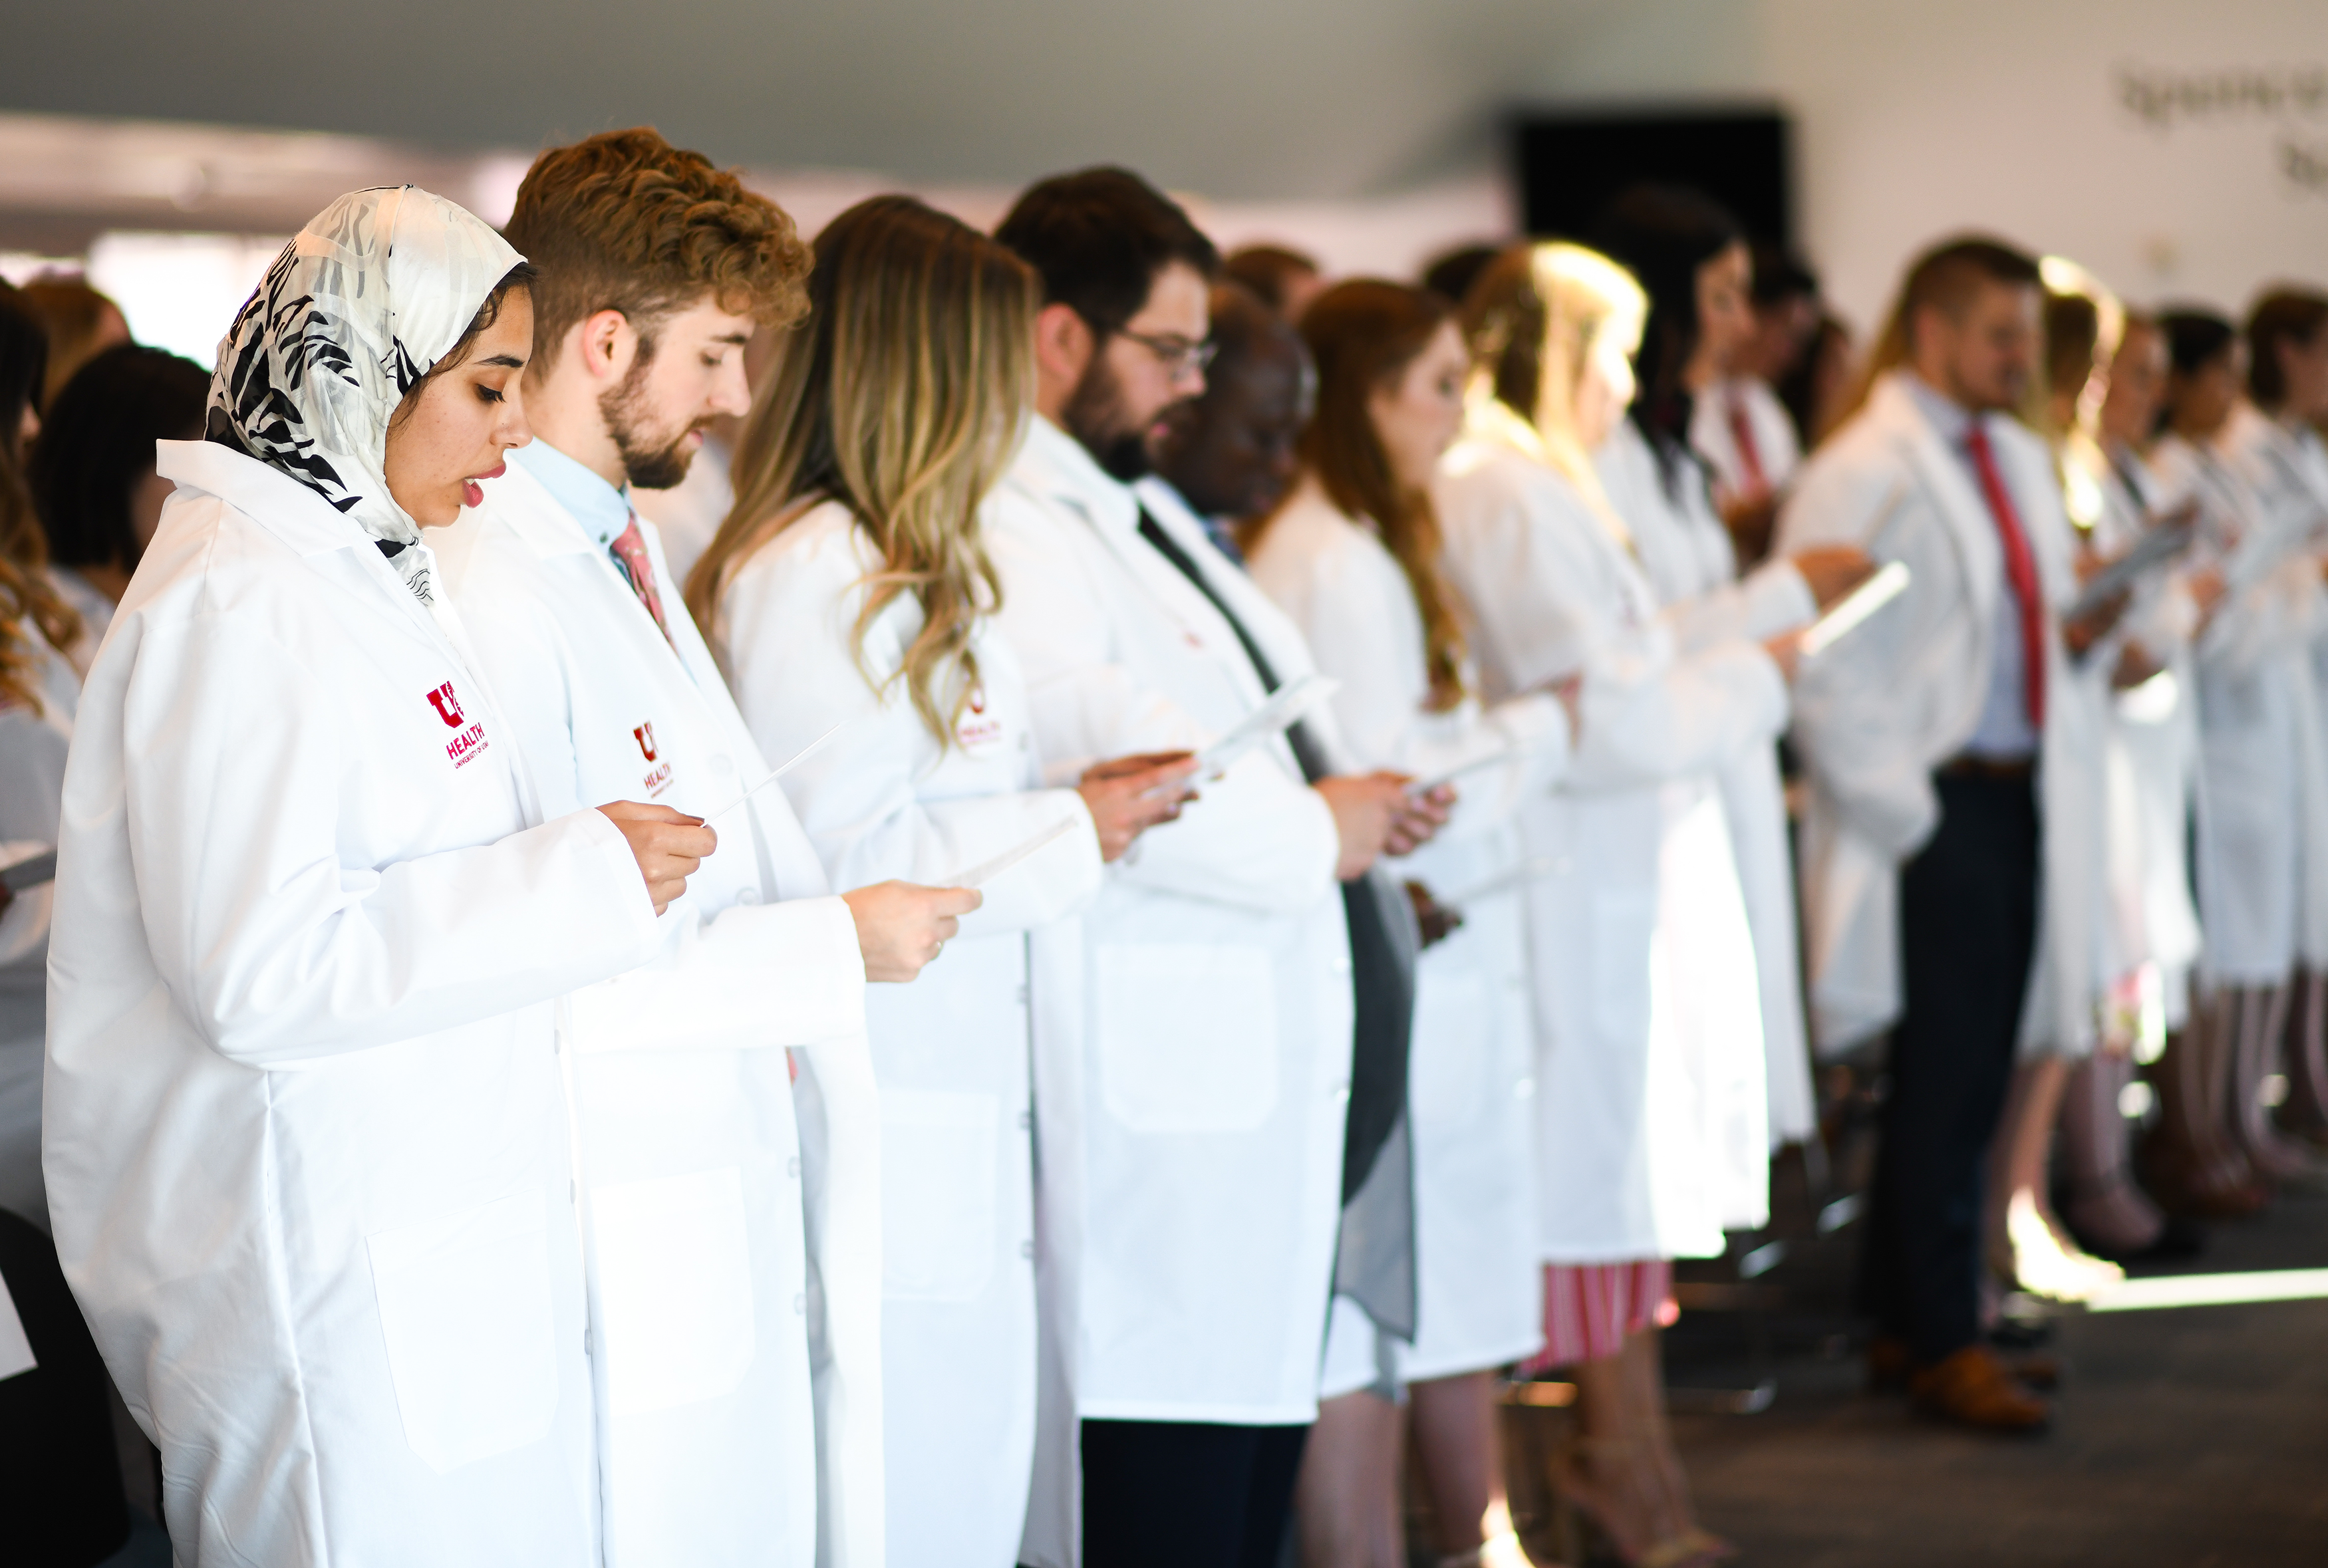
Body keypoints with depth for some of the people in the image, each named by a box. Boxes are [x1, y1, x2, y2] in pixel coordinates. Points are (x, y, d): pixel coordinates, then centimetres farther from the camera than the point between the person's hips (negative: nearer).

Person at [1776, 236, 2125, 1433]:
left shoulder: (2022, 460, 17)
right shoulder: (1857, 477, -10)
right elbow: (1823, 670, -14)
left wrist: (2078, 628, 6)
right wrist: (1904, 811, -15)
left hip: (2023, 793, 8)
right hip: (1929, 806, -8)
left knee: (1979, 1069, 11)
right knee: (1944, 1078, -3)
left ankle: (1905, 1317, 22)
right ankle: (1939, 1341, 7)